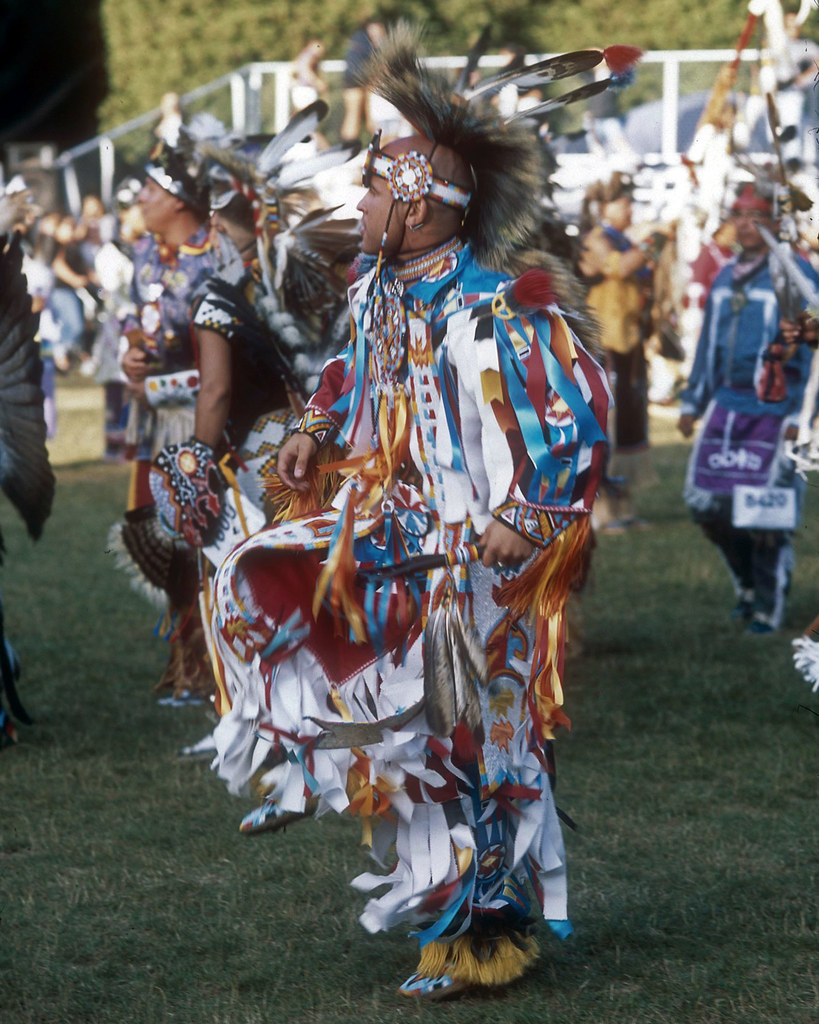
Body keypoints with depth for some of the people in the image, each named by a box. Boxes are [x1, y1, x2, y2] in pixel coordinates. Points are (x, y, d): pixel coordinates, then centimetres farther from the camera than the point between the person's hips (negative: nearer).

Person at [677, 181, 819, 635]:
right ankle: (747, 587, 25)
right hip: (726, 406, 6)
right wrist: (693, 402, 21)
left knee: (765, 513, -5)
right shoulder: (725, 278, 14)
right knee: (707, 504, 4)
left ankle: (768, 608, 9)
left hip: (773, 412, -6)